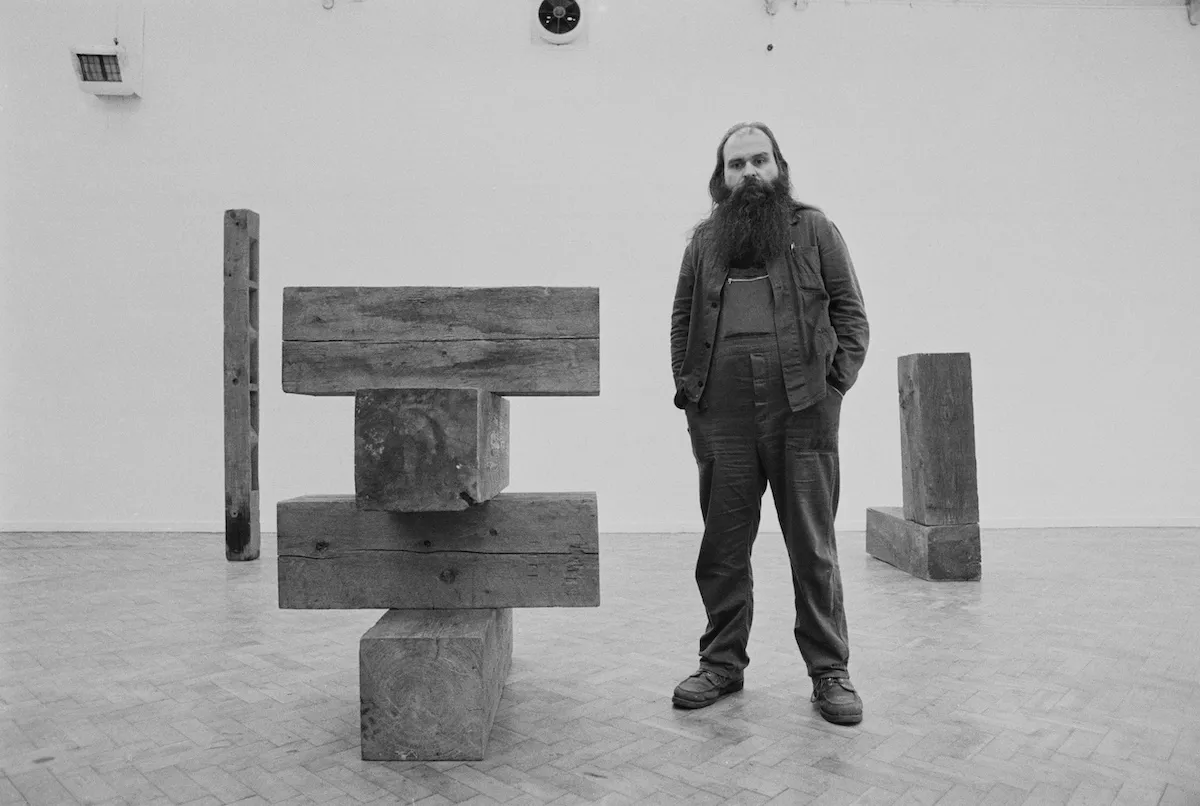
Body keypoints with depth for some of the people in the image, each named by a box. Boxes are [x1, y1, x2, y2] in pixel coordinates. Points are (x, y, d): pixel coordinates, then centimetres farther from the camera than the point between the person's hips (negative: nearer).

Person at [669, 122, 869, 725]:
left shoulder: (814, 230, 10)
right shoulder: (704, 239, 15)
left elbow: (850, 310, 8)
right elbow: (682, 319, 16)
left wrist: (838, 378, -3)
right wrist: (687, 387, 5)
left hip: (804, 411, -2)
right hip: (722, 417, 2)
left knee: (813, 548, 3)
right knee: (723, 547, 8)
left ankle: (829, 672, 16)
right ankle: (722, 662, 23)